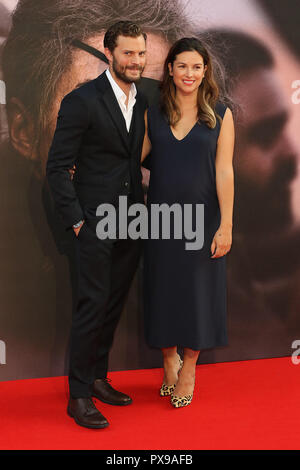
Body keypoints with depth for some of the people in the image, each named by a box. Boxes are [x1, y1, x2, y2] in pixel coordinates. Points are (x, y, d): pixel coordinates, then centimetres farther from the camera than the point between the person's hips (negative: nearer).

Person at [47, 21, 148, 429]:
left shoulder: (143, 101, 10)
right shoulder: (82, 100, -10)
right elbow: (57, 167, -10)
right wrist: (76, 221, -12)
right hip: (96, 221, -6)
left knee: (114, 304, 12)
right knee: (94, 303, -4)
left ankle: (97, 379, 26)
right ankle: (79, 395, 7)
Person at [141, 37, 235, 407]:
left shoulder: (220, 115, -2)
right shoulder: (153, 113, 2)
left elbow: (224, 172, -6)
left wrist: (226, 226, -9)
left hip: (202, 218, -1)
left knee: (197, 291, 7)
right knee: (163, 290, 10)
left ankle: (188, 369, 26)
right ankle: (169, 360, 33)